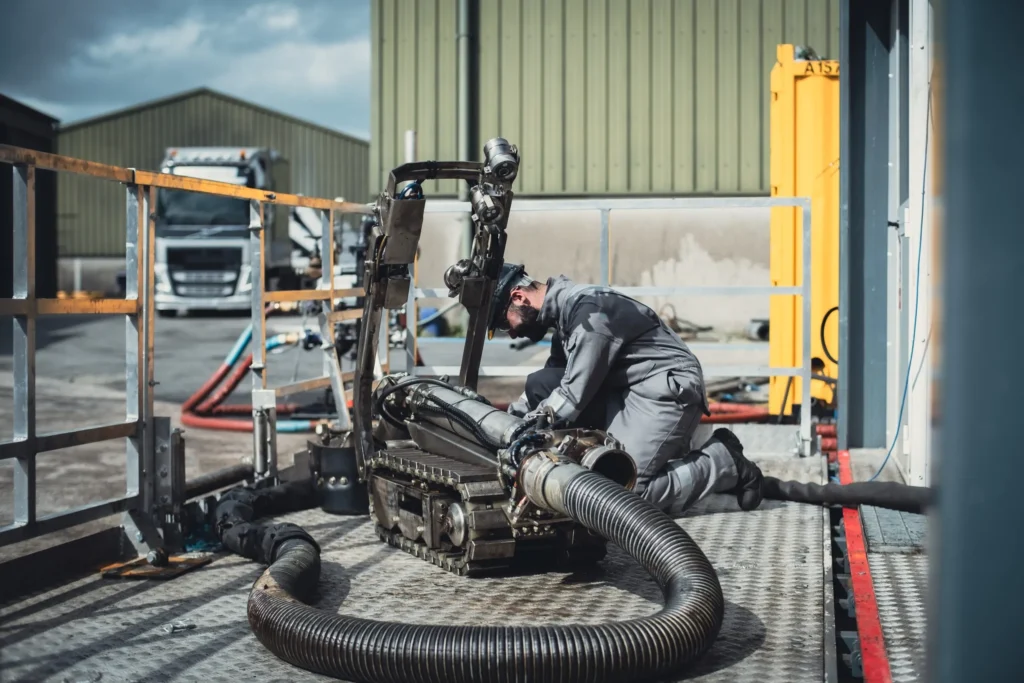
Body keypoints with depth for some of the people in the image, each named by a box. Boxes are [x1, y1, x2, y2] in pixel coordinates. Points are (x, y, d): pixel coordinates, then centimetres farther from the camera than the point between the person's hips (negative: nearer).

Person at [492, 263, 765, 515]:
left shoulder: (588, 311, -20)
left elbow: (573, 396, -20)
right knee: (540, 385, -2)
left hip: (668, 392, -10)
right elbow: (552, 385, 19)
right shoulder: (564, 311, 11)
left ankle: (725, 464, -1)